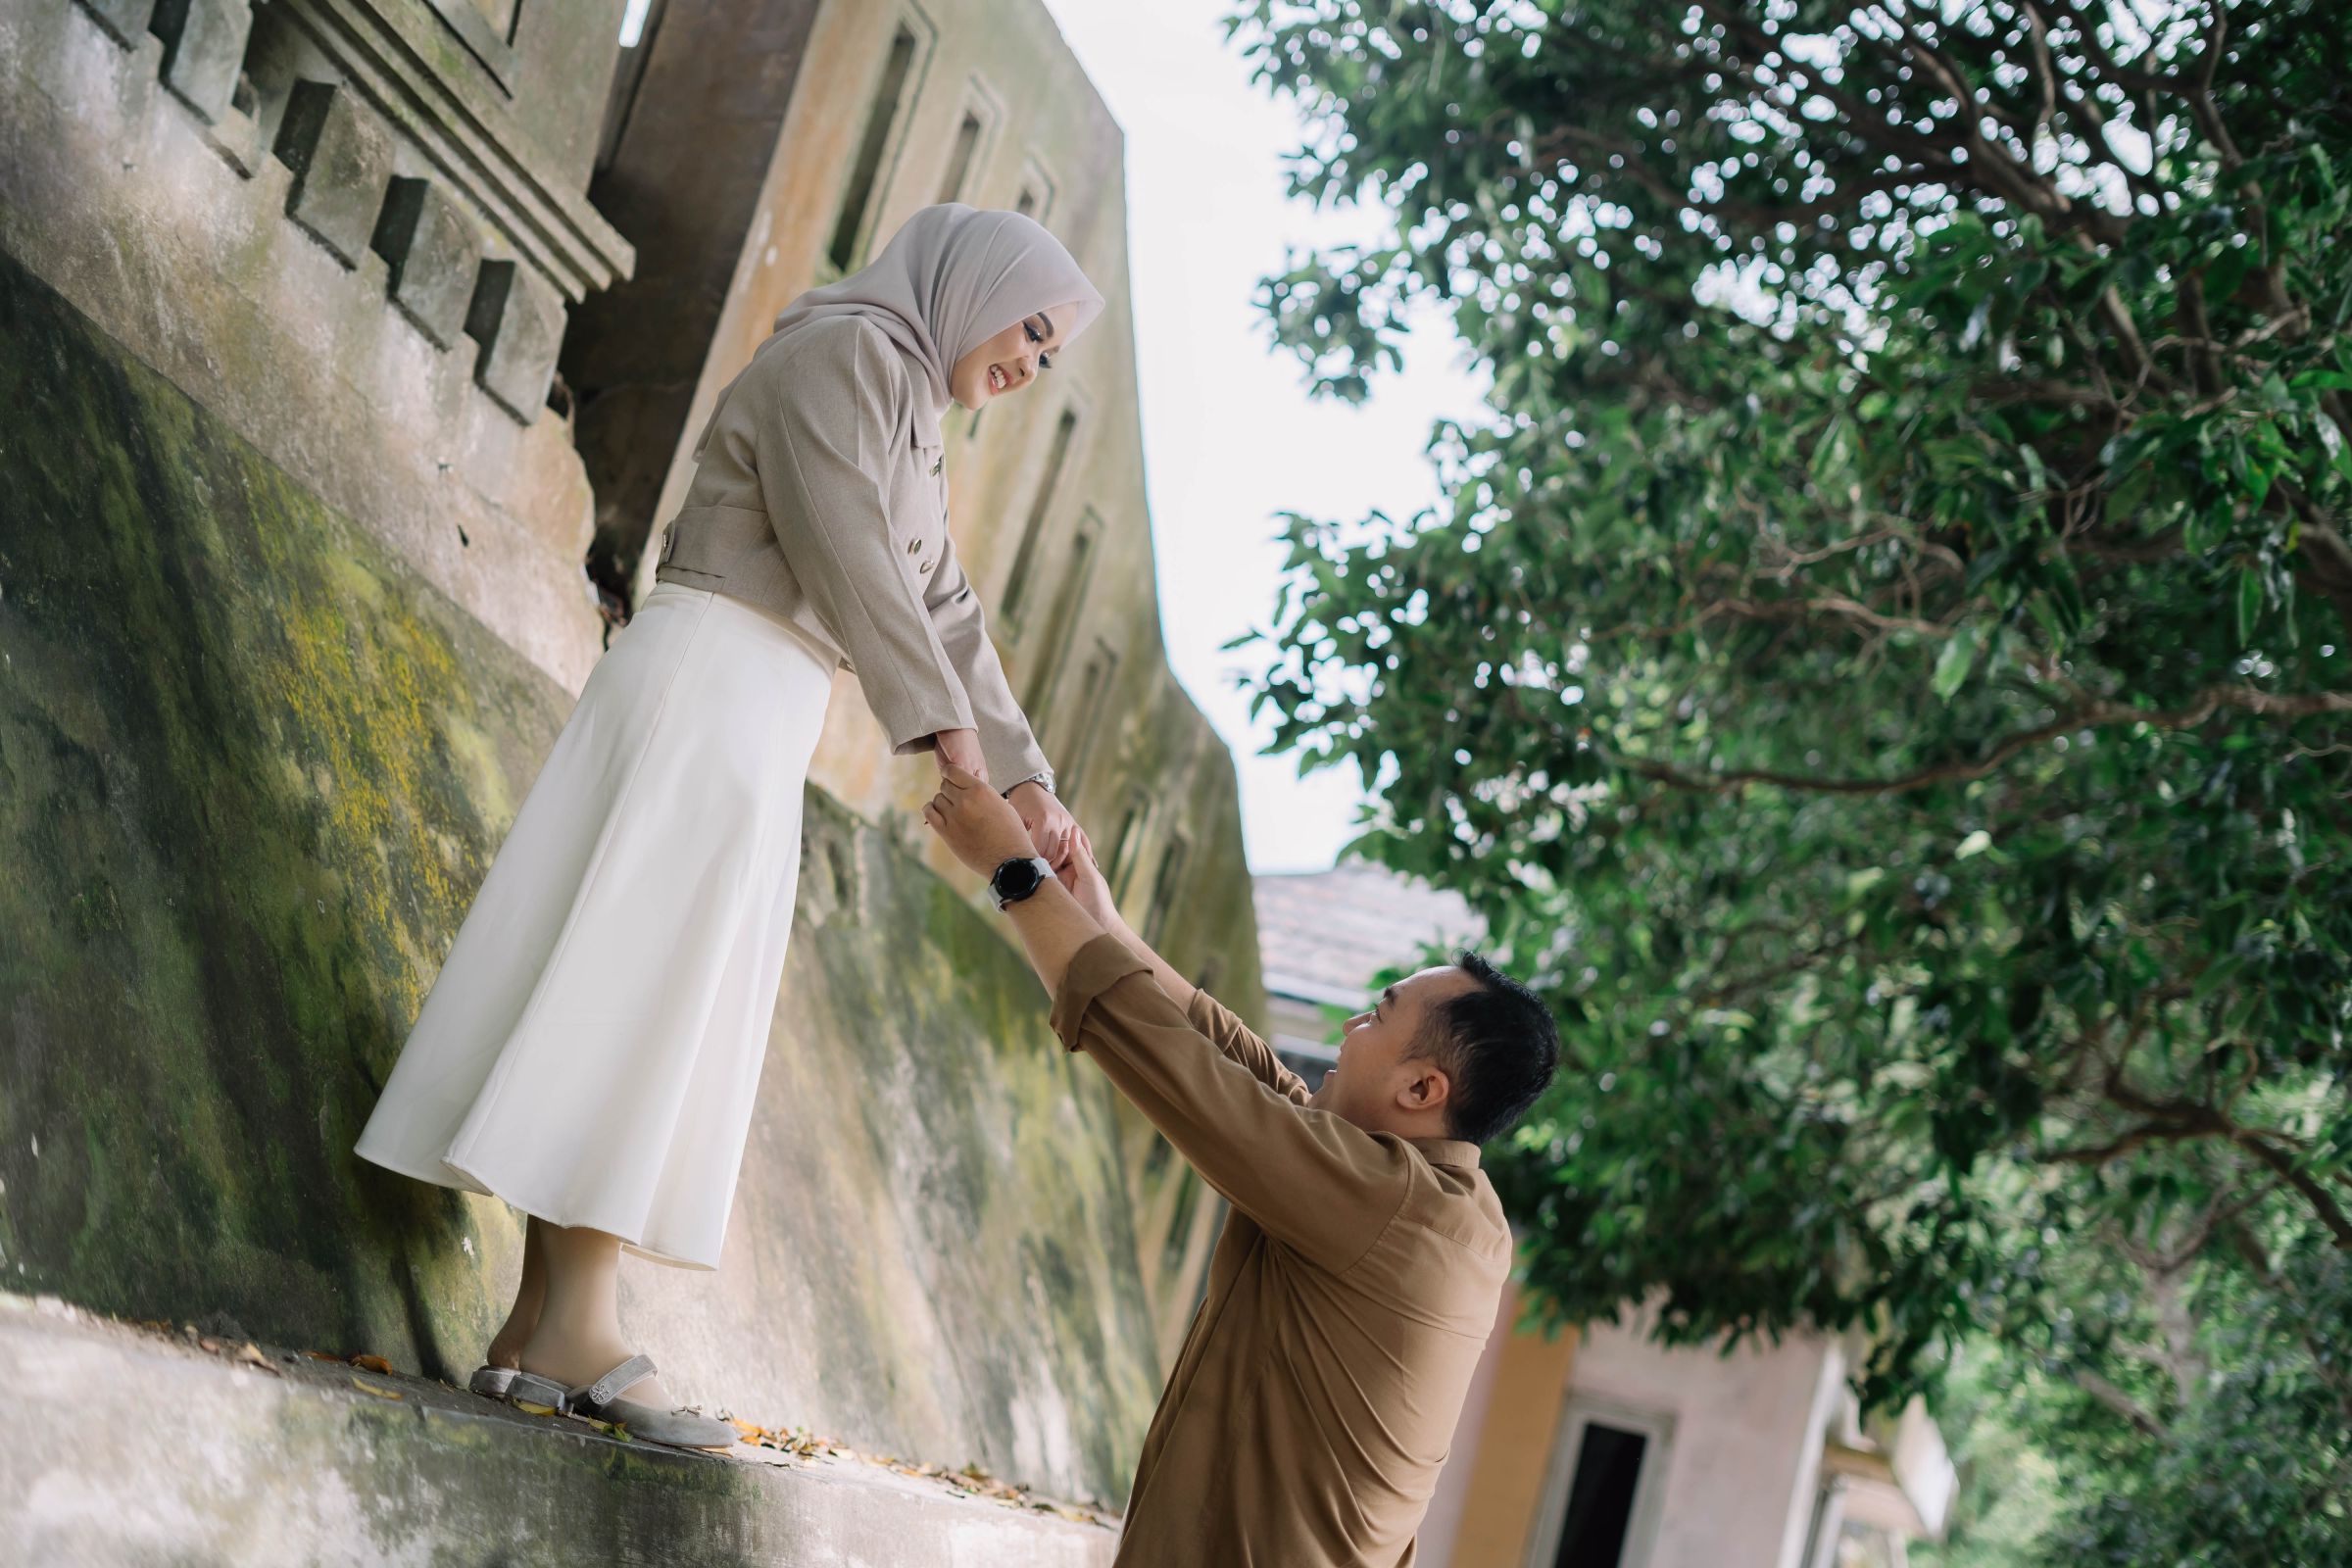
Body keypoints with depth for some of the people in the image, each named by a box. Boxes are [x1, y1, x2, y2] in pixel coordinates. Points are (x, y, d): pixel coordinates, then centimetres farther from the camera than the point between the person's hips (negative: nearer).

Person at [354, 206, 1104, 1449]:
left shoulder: (907, 423, 25)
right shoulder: (848, 347, -3)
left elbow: (945, 614, 22)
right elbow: (847, 554, -14)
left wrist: (1023, 779, 14)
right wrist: (943, 727, -17)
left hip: (765, 721, 9)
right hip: (710, 679, -9)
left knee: (666, 1016, 1)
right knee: (639, 985, -14)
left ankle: (538, 1333, -3)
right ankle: (580, 1323, -18)